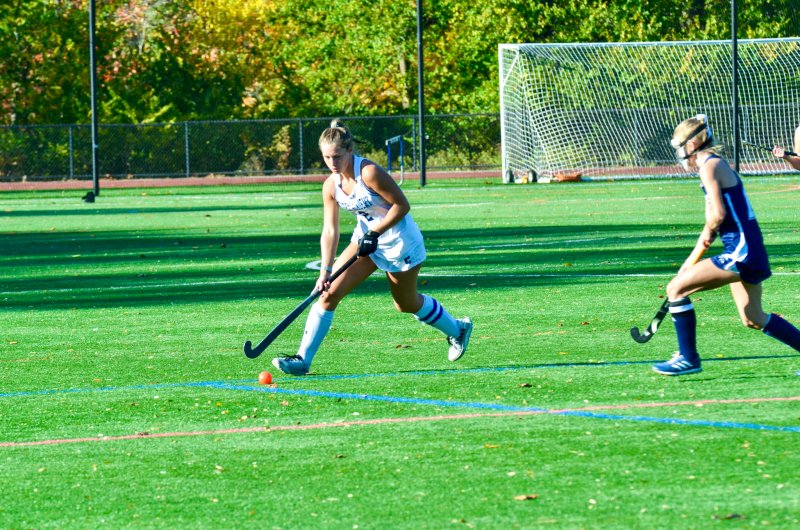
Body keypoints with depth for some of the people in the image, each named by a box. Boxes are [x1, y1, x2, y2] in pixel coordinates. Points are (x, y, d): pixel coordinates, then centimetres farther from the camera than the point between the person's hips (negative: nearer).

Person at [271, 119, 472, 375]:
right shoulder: (331, 186, -7)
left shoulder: (369, 173, -26)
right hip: (366, 240, 6)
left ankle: (457, 329, 41)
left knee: (406, 304, 13)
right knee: (329, 292, -10)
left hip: (400, 243, -6)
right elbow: (330, 231, -7)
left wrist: (374, 233, -26)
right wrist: (325, 271, -15)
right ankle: (303, 359, -9)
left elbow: (402, 205, -21)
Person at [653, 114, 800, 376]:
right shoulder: (717, 165, 19)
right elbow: (712, 224, 23)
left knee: (676, 288, -8)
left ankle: (688, 358, -2)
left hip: (741, 251, -10)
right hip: (749, 253, 10)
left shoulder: (710, 166, -11)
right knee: (753, 319, 22)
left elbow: (717, 216, -21)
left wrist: (708, 233, 1)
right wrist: (691, 263, 22)